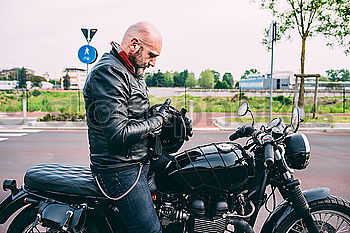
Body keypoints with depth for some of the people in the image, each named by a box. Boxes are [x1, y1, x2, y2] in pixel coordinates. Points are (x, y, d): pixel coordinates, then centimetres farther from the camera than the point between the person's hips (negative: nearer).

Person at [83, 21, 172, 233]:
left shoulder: (132, 73, 16)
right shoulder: (108, 72, -18)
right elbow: (118, 134, -26)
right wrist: (158, 120, -14)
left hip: (139, 162, 10)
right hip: (120, 169, -10)